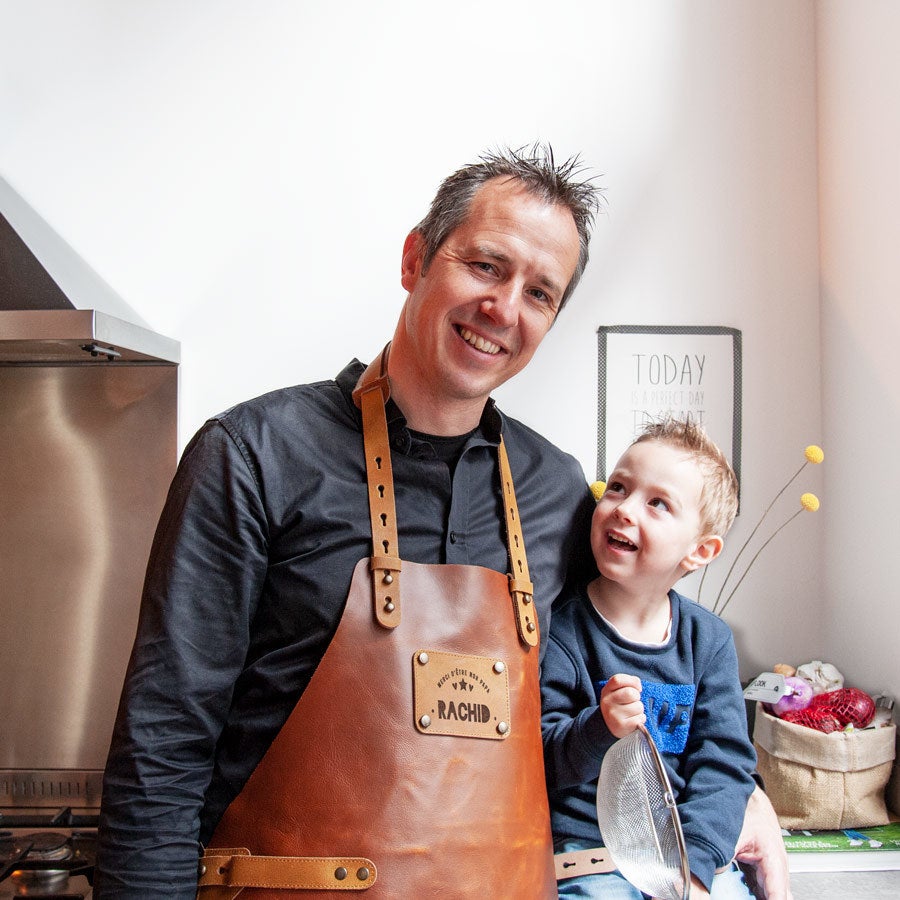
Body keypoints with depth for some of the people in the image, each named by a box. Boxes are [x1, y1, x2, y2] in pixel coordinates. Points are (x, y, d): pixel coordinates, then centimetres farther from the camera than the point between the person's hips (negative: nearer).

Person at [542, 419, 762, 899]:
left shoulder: (709, 639, 1)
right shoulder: (563, 629, -9)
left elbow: (724, 761, -3)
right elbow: (540, 759, -9)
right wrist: (599, 729, -28)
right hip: (589, 848, -3)